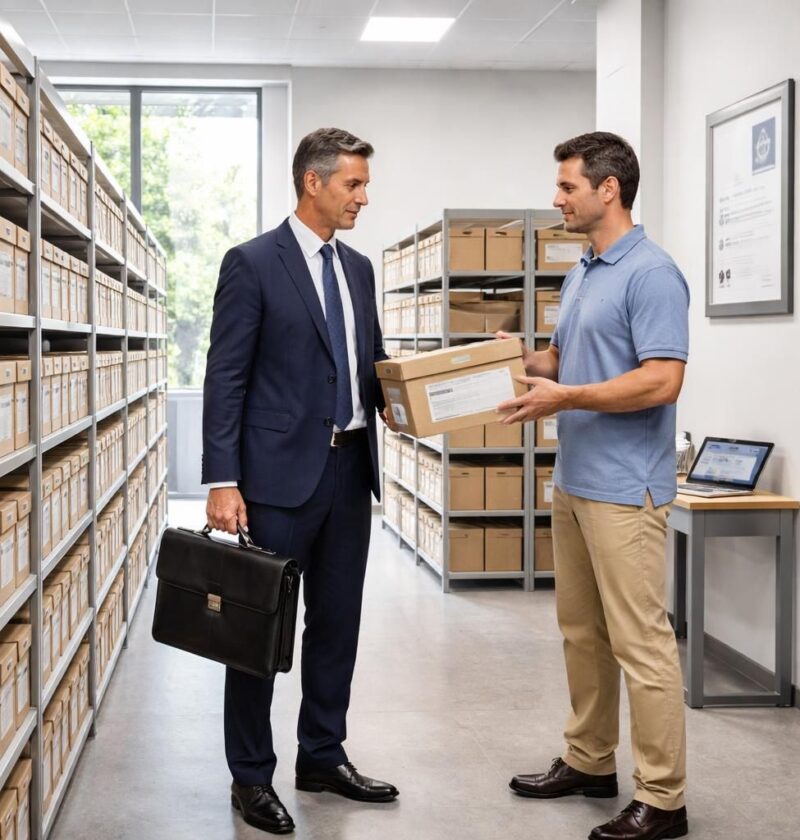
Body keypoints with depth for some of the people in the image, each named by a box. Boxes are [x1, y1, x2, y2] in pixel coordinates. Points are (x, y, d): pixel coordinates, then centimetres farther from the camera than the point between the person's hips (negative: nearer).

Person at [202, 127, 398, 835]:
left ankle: (323, 756, 28)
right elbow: (225, 380, -11)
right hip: (281, 474, -6)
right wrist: (223, 483, -17)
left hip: (349, 467, 7)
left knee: (338, 623, 13)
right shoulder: (252, 264, -7)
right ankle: (252, 776, 16)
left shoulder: (358, 268, 13)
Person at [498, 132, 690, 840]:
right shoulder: (582, 274, 15)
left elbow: (662, 381, -22)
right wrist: (519, 359, 5)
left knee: (639, 641, -5)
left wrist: (566, 398, -21)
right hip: (573, 481, 10)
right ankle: (590, 761, 29)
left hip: (625, 488, -10)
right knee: (582, 631, 17)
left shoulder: (651, 274, -15)